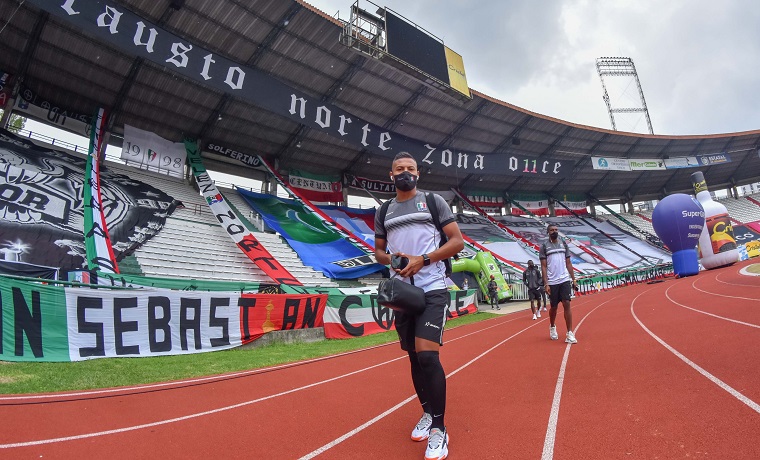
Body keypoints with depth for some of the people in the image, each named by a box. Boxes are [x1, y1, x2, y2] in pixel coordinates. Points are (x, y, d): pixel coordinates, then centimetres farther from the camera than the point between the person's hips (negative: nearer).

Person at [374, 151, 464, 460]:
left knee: (427, 355, -14)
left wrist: (422, 260, -14)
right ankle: (427, 413, 32)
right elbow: (379, 251, 20)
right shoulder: (383, 212, 13)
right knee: (414, 356, 12)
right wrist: (391, 260, -4)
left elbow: (457, 242, -2)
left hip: (432, 289, -4)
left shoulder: (434, 202, 2)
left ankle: (439, 429, 1)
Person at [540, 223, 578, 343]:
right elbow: (543, 266, -3)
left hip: (565, 280, 2)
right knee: (553, 307, 9)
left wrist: (573, 279, 6)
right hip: (552, 282, -2)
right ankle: (552, 327, 36)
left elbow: (568, 263, 12)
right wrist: (546, 283, -10)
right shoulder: (544, 246, 0)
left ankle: (570, 334, -4)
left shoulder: (563, 244, 10)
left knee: (567, 305, -7)